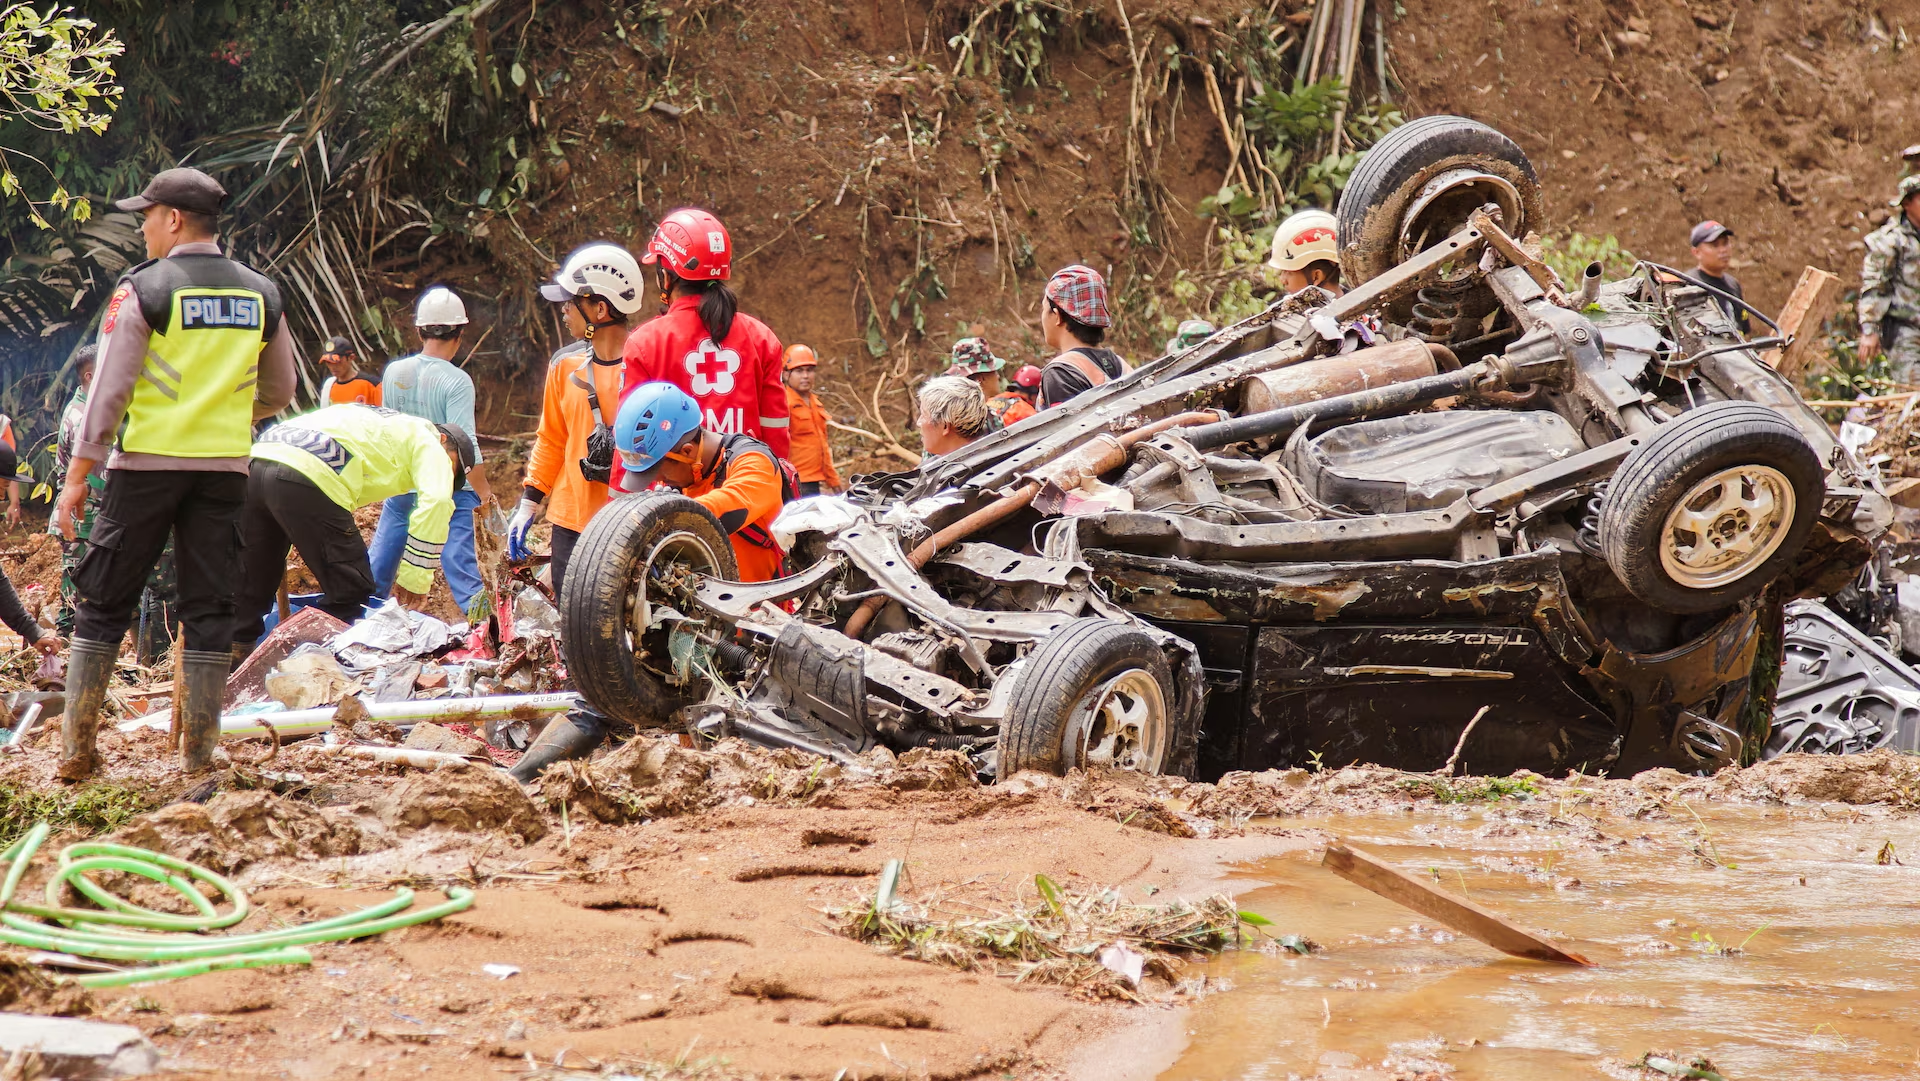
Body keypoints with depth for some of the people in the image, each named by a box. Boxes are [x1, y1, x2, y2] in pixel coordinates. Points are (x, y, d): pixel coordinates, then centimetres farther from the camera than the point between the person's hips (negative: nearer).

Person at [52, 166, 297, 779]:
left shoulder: (144, 290, -7)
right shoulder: (261, 295, 7)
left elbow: (109, 390, -9)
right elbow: (278, 394, 15)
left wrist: (77, 476, -6)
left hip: (146, 464, -3)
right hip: (226, 469, 3)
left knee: (103, 606, 5)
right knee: (209, 608, 7)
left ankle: (77, 751, 4)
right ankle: (200, 754, 5)